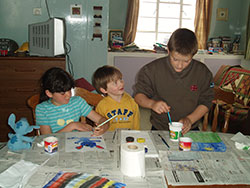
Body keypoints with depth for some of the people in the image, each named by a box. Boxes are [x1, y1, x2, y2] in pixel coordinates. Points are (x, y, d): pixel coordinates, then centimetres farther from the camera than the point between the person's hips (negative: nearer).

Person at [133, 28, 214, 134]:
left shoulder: (202, 73, 0)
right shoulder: (152, 70, -4)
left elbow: (206, 102, 6)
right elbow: (138, 95, 2)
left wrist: (190, 119, -9)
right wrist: (152, 104, -19)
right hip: (159, 129, -3)